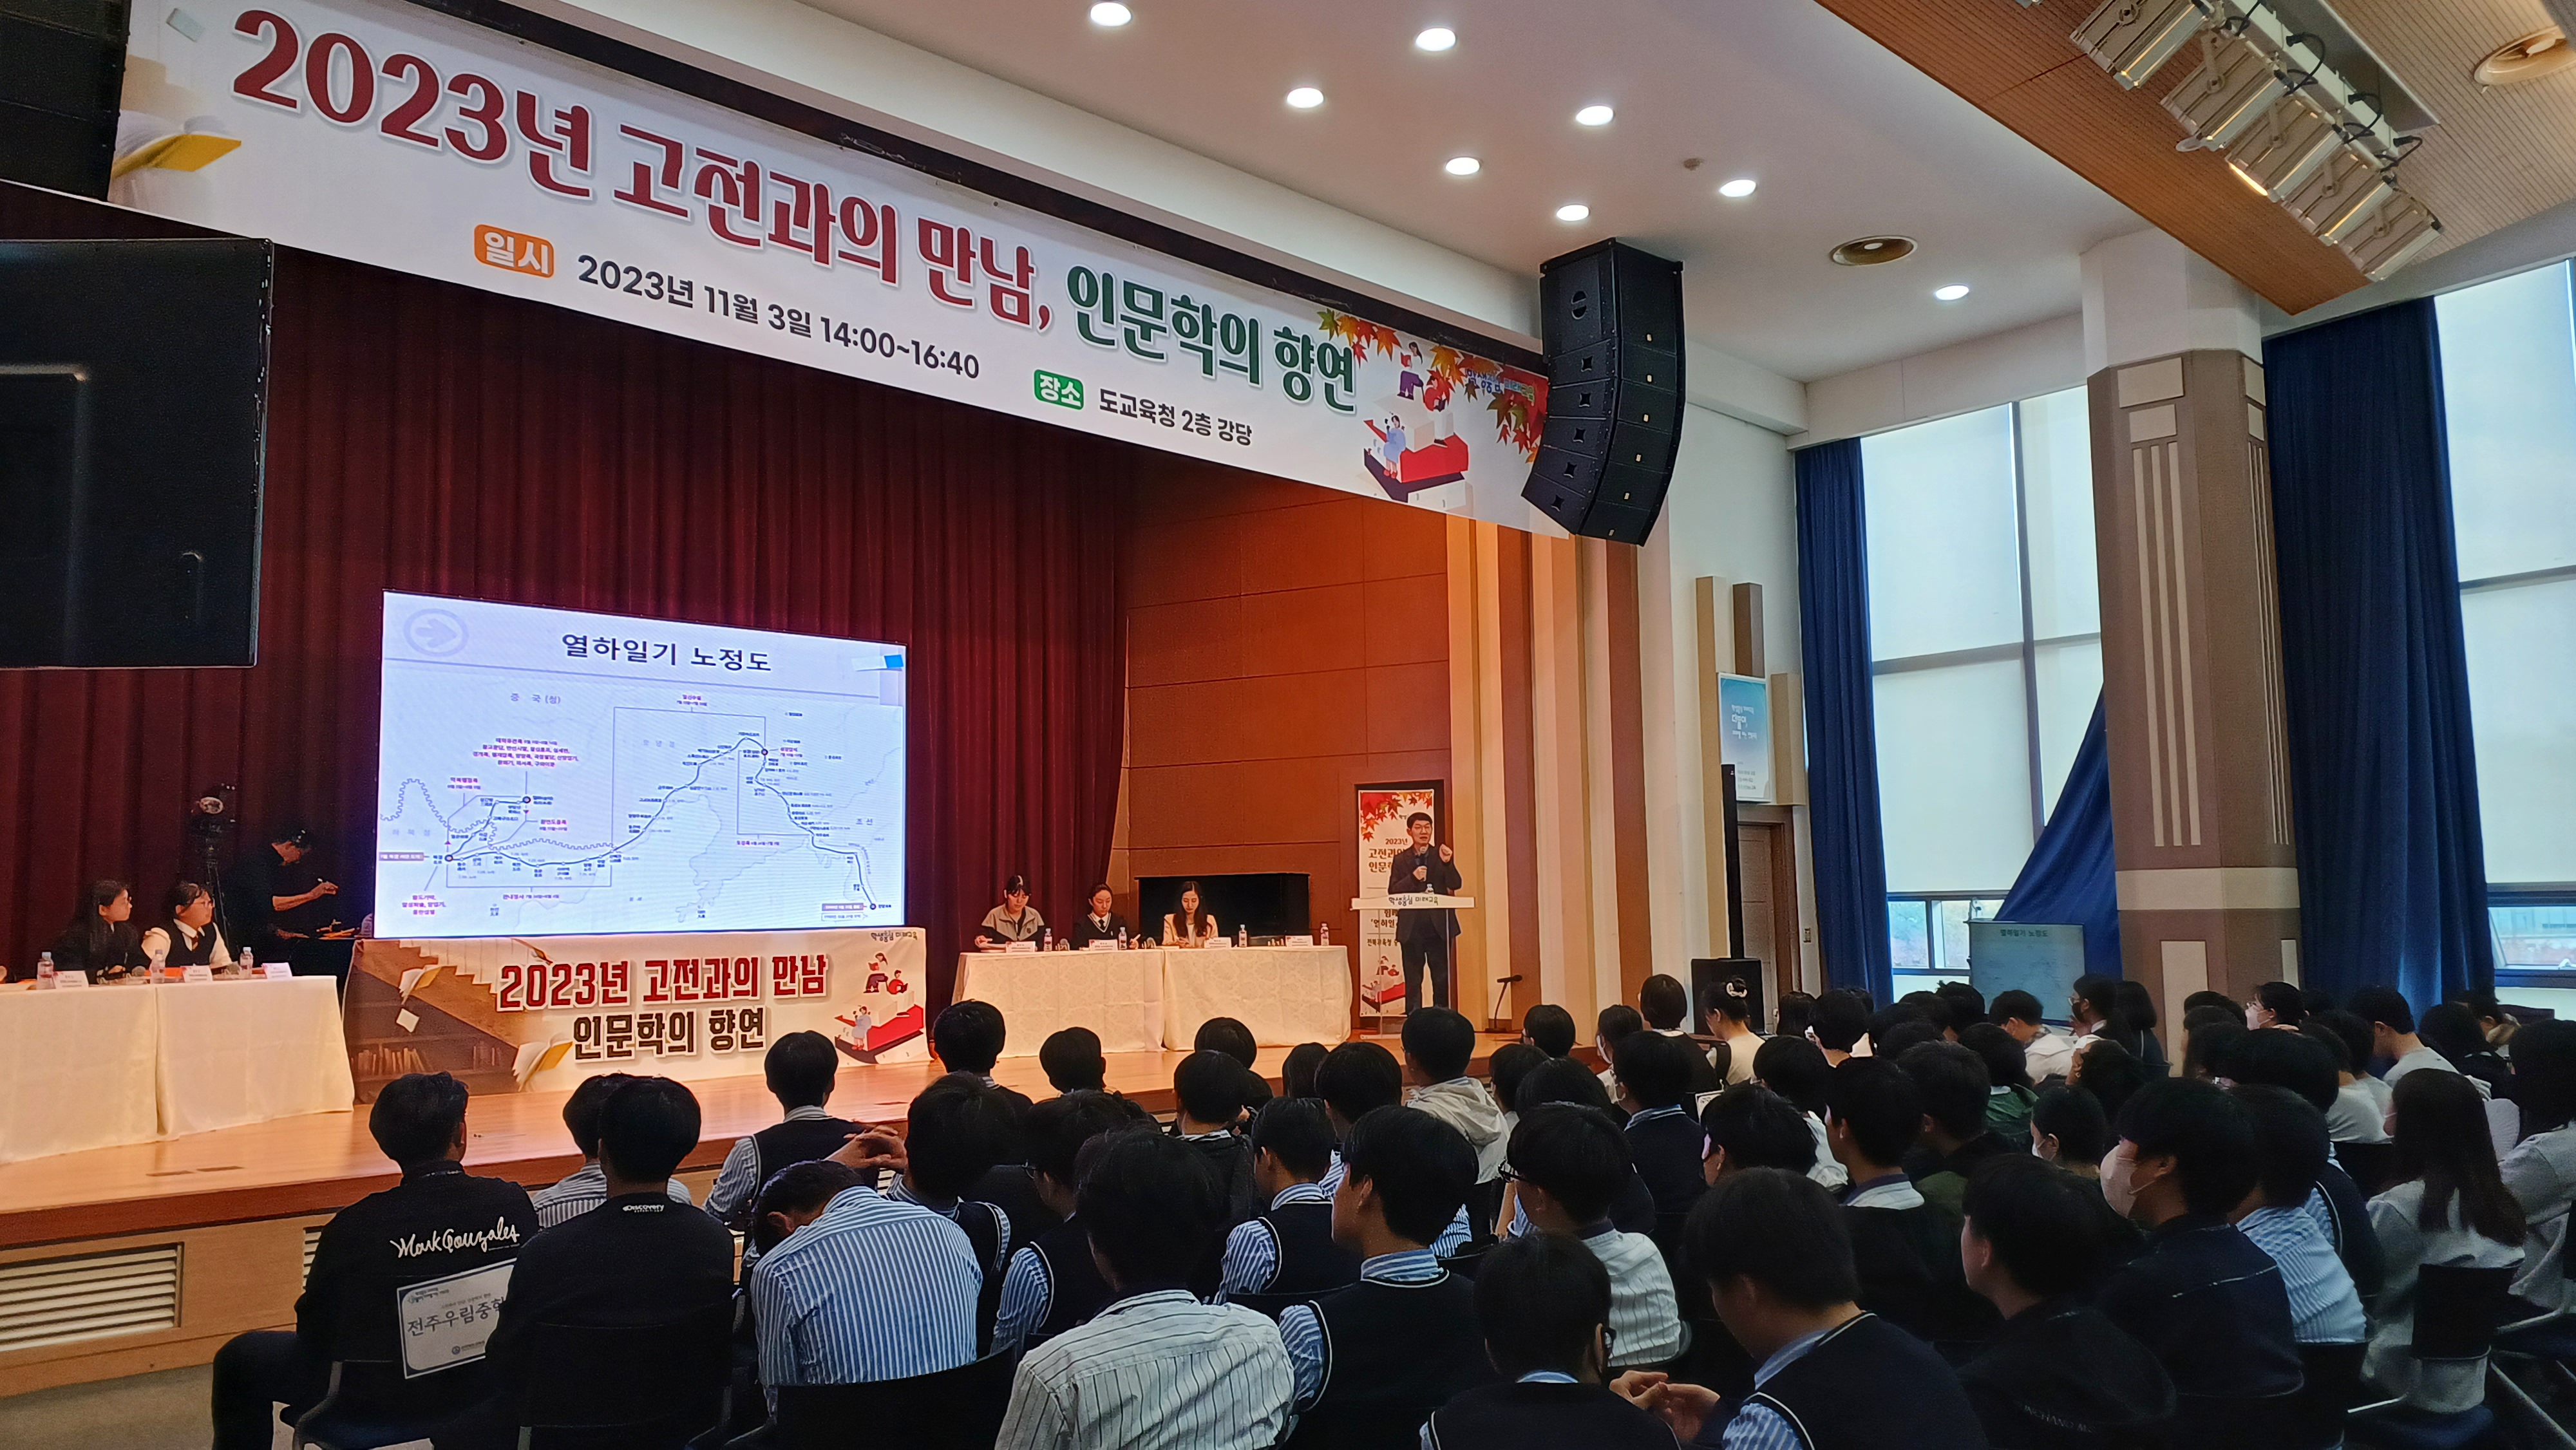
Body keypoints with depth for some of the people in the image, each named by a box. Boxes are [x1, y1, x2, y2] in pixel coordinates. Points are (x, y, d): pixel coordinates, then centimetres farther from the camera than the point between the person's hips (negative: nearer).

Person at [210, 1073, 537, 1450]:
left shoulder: (355, 1227, -22)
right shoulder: (513, 1203, -16)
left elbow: (313, 1329, -8)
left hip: (380, 1398, -3)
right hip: (483, 1384, 4)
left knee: (239, 1358, 17)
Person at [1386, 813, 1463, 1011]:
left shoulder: (1442, 855, 7)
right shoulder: (1401, 860, 8)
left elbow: (1456, 885, -4)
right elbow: (1392, 892, -2)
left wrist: (1448, 863, -21)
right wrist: (1413, 878, -17)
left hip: (1438, 926, 0)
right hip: (1411, 926, 0)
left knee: (1442, 978, 1)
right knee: (1412, 980, 5)